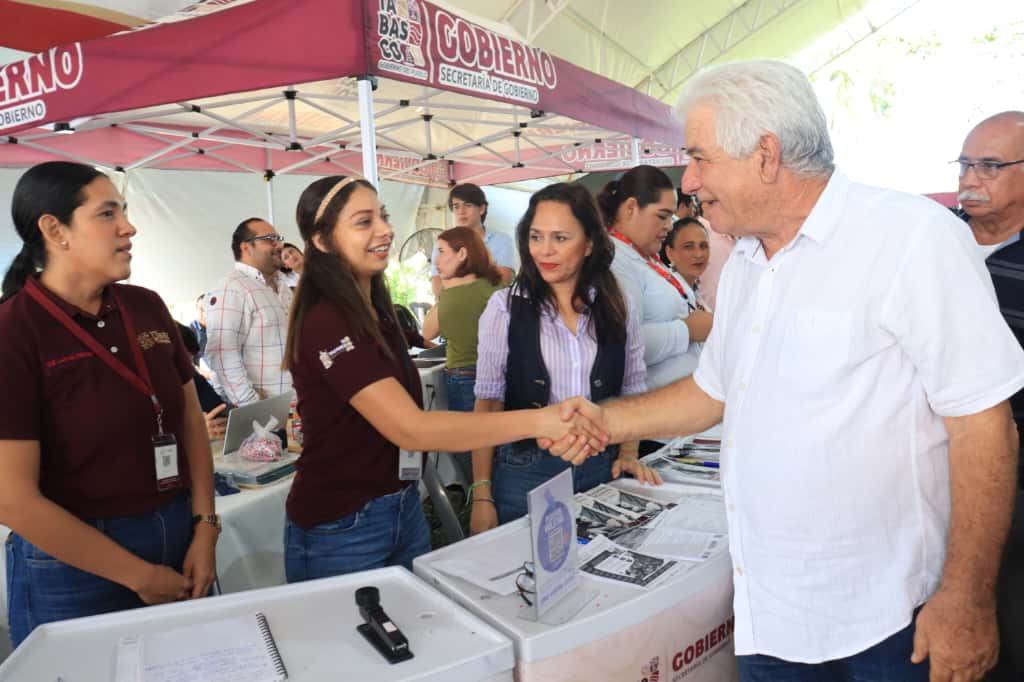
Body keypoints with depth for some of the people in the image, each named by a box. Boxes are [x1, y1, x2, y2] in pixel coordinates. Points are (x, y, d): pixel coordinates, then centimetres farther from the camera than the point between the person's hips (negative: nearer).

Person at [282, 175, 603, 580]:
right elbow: (411, 429, -30)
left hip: (404, 510, 8)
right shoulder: (326, 323, -22)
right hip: (340, 531, -8)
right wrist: (537, 421, -33)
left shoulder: (375, 310, 7)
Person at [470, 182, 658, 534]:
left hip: (602, 470, 3)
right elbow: (488, 403, -5)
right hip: (526, 471, -2)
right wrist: (482, 495, -8)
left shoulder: (616, 308, 2)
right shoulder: (506, 308, -5)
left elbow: (633, 393, 11)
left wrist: (629, 453, -3)